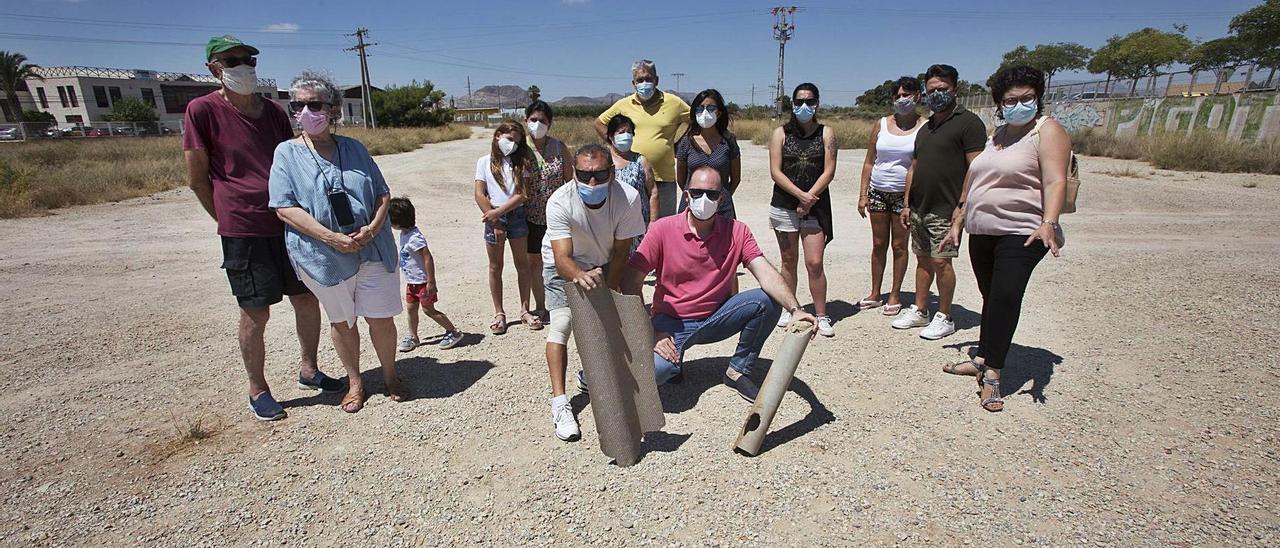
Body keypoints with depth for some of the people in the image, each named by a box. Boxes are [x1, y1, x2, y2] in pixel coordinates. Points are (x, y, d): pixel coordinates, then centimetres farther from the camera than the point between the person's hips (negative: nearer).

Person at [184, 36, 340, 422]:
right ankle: (257, 390, 20)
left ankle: (308, 369, 30)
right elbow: (198, 177, -2)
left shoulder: (275, 111, 9)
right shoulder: (202, 110, -5)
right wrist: (230, 220, 2)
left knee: (307, 300, 11)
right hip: (243, 231, -5)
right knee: (255, 313, 2)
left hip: (289, 223, 5)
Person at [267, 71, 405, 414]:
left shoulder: (354, 148, 5)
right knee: (341, 321, 14)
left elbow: (383, 194, 5)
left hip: (373, 250, 1)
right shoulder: (287, 153, -2)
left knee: (381, 318, 6)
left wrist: (372, 228, -14)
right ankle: (354, 382, 33)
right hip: (324, 257, -1)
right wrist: (333, 238, -21)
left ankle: (390, 376, 28)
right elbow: (285, 208, -10)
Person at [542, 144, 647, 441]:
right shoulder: (559, 203, -34)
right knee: (561, 322, -17)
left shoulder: (628, 198, -30)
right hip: (565, 266, -3)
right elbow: (562, 259, -43)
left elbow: (620, 253, -20)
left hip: (604, 265, 3)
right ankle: (559, 402, -13)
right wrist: (581, 276, -64)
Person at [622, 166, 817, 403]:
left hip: (716, 318, 3)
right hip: (672, 322, -3)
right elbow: (631, 282, -14)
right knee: (654, 370, -32)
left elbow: (766, 274, -15)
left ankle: (738, 370, 0)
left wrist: (795, 309, -33)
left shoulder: (737, 232, -5)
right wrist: (648, 333, -20)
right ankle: (673, 360, 9)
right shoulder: (663, 229, -13)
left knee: (768, 301, -20)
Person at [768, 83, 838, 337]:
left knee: (814, 263, -6)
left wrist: (809, 199, -13)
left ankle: (821, 316, 5)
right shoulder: (781, 133, 5)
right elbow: (775, 171, -4)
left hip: (816, 207, -1)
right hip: (784, 206, 1)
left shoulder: (826, 133, 5)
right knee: (789, 261, 8)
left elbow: (829, 172, -3)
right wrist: (800, 194, -15)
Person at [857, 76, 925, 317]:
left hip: (904, 195, -3)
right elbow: (869, 162, 7)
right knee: (879, 244, 9)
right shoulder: (882, 124, 6)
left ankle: (894, 297, 16)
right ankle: (875, 294, 20)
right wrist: (863, 194, 1)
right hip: (878, 192, 3)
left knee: (899, 245, 5)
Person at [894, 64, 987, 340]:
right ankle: (919, 311, 22)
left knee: (940, 261, -4)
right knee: (923, 259, 12)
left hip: (946, 210, -7)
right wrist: (907, 203, 15)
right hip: (919, 208, 7)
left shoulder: (968, 122, -6)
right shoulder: (926, 127, 18)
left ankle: (944, 318, 9)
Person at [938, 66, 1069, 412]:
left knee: (1005, 296, -15)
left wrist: (1049, 223, -31)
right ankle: (982, 359, 20)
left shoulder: (1048, 131, -3)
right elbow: (974, 184, 23)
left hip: (1022, 234, -7)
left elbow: (1055, 182, -16)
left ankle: (992, 374, -10)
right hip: (982, 233, 7)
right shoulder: (996, 136, 19)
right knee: (991, 297, 11)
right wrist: (957, 223, 20)